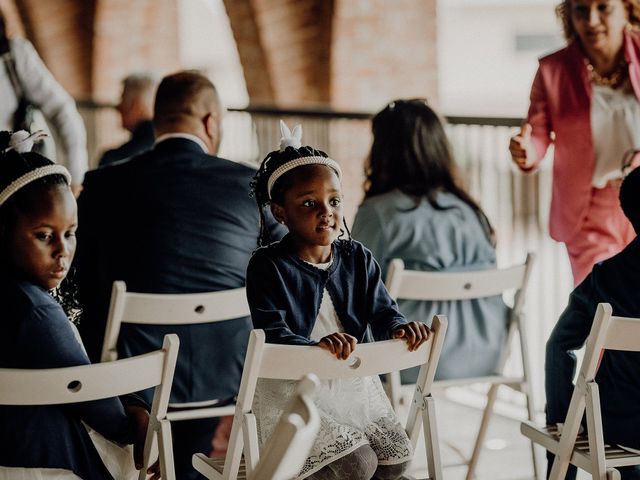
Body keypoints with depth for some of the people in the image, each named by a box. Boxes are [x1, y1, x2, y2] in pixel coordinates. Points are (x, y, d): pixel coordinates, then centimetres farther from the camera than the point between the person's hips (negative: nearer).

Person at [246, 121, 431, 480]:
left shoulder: (358, 259, 6)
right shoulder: (269, 266, -11)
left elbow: (383, 312, 1)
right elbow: (272, 335, -21)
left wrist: (400, 328, -24)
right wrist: (318, 347, -40)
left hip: (354, 382, 6)